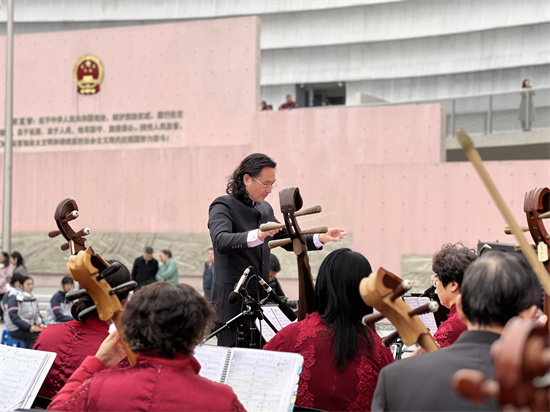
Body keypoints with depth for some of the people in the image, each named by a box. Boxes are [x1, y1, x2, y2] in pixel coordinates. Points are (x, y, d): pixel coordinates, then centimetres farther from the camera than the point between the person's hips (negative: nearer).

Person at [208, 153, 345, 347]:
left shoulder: (265, 208, 16)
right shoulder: (223, 206, -8)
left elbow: (287, 240, 25)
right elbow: (221, 241, -27)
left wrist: (321, 238, 9)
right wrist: (256, 236, -44)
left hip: (260, 302, 7)